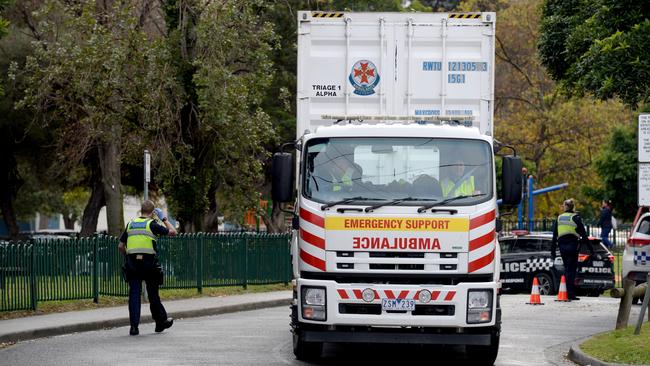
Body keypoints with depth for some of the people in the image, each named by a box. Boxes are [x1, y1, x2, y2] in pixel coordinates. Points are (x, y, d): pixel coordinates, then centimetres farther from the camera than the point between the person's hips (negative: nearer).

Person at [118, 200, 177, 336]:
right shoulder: (151, 224, -3)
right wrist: (164, 219, 15)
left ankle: (134, 326, -6)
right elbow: (172, 232, 2)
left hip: (132, 263, 3)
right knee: (153, 294, 10)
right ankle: (161, 322, 24)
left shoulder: (130, 224, 10)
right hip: (148, 262, -3)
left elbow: (121, 246, 11)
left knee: (134, 295, 1)